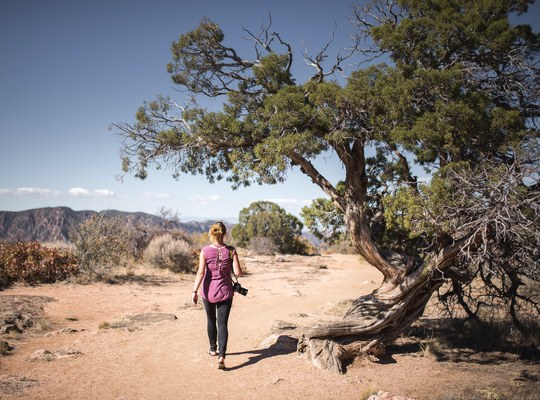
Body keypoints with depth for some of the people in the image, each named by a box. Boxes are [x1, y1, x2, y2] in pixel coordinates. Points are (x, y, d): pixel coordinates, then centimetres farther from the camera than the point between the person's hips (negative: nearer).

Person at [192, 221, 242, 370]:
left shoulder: (205, 251, -11)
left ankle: (213, 349, 39)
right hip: (225, 292, -1)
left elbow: (201, 273, -17)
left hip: (209, 292, 1)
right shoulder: (231, 251, -10)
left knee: (211, 320, 22)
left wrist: (194, 291, -14)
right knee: (222, 324, 3)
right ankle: (221, 356, -11)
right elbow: (238, 273, -11)